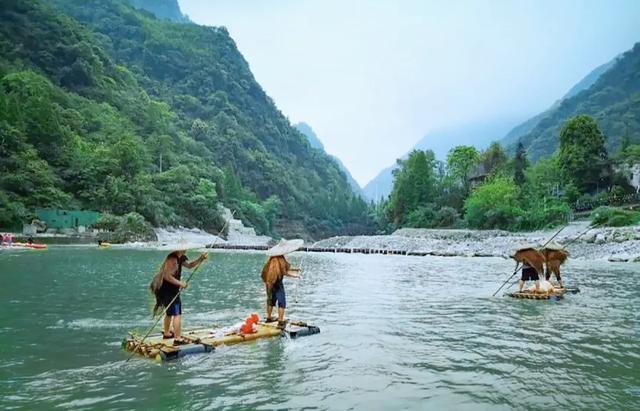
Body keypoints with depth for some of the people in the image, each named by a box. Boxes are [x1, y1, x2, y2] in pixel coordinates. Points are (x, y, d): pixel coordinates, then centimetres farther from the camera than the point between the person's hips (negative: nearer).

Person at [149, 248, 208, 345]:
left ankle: (166, 333, 42)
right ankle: (178, 339, -9)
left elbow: (189, 265, 11)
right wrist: (180, 283, -23)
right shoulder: (172, 258, -23)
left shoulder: (181, 257, 6)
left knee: (169, 313, 25)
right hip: (168, 291, -11)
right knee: (176, 314, -10)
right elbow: (167, 276, -28)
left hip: (171, 290, 11)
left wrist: (200, 259, -3)